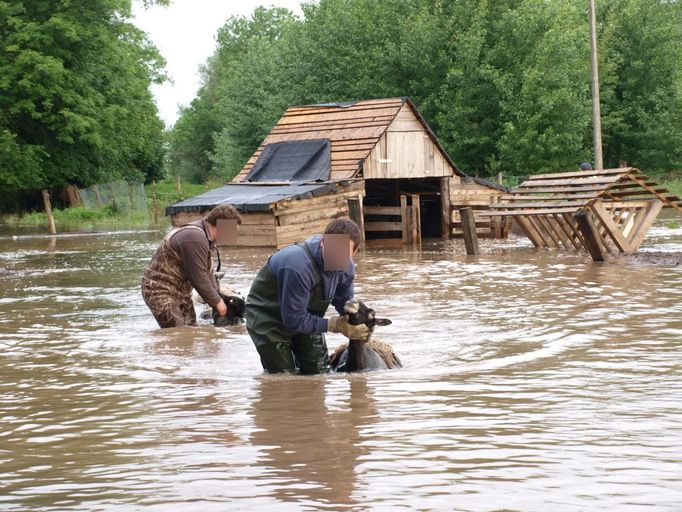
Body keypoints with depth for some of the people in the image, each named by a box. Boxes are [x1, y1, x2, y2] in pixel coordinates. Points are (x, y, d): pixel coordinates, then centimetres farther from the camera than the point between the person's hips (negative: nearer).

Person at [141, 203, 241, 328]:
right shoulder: (195, 238, -26)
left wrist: (217, 298, 4)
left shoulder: (204, 237, 9)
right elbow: (198, 278, -24)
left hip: (181, 292, 11)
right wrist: (217, 302, -13)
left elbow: (207, 272, 14)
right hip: (162, 292, -11)